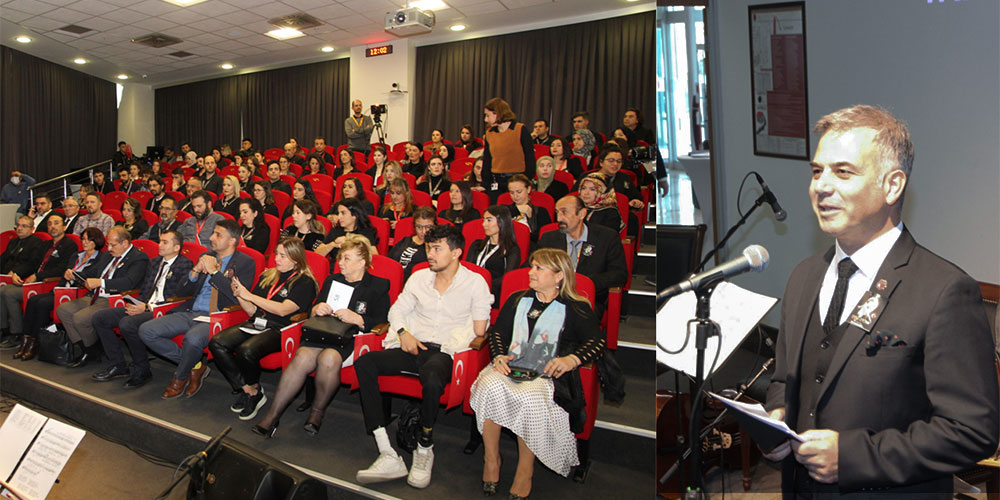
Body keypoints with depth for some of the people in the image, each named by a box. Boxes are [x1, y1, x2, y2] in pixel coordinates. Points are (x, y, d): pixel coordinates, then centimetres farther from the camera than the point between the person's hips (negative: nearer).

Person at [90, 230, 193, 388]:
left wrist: (147, 307, -18)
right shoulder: (154, 262, 21)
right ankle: (117, 366, 4)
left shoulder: (185, 265, -5)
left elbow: (178, 298, -14)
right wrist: (137, 305, 1)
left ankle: (142, 370, -13)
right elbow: (144, 290, 24)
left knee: (127, 323, -32)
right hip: (144, 307, 9)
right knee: (99, 317, -1)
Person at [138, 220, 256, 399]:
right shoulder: (206, 256, 17)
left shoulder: (245, 262, -1)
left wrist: (213, 271, -13)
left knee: (192, 338, -37)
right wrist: (195, 272, -2)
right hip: (190, 312, 7)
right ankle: (195, 366, 1)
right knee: (146, 331, -10)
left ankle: (180, 377, -3)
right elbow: (183, 292, 19)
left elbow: (238, 296, -16)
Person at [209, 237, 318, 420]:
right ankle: (248, 390, -10)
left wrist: (249, 296, -11)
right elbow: (252, 311, 20)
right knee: (217, 343, -18)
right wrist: (239, 295, 0)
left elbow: (283, 310, -14)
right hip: (255, 323, 7)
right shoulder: (267, 276, 19)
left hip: (279, 329, -7)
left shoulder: (304, 282, -1)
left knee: (246, 350, -33)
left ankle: (254, 389, -4)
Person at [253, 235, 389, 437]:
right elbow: (313, 312, 25)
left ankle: (317, 411, -13)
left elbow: (381, 323, -2)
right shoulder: (331, 280, 23)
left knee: (329, 358, -35)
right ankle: (272, 415, -24)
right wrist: (316, 310, 2)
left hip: (351, 339, -4)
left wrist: (357, 319, -17)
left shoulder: (379, 286, 7)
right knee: (302, 357, -28)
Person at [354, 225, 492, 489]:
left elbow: (479, 331, 1)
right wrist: (403, 332, 2)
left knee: (431, 379, -40)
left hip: (446, 351, -5)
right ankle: (388, 456, -26)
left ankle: (425, 449, -11)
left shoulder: (475, 282, 3)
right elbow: (397, 309, 19)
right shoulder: (419, 277, 16)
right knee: (363, 363, -22)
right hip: (413, 348, 5)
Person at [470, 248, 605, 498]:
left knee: (529, 398, -36)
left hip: (546, 374, -3)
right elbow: (497, 332, 19)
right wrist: (499, 356, -2)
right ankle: (491, 459, -15)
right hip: (509, 366, 3)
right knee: (489, 386, -31)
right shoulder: (517, 300, 22)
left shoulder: (576, 308, 9)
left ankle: (525, 470, -17)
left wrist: (572, 359, -20)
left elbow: (597, 342, -2)